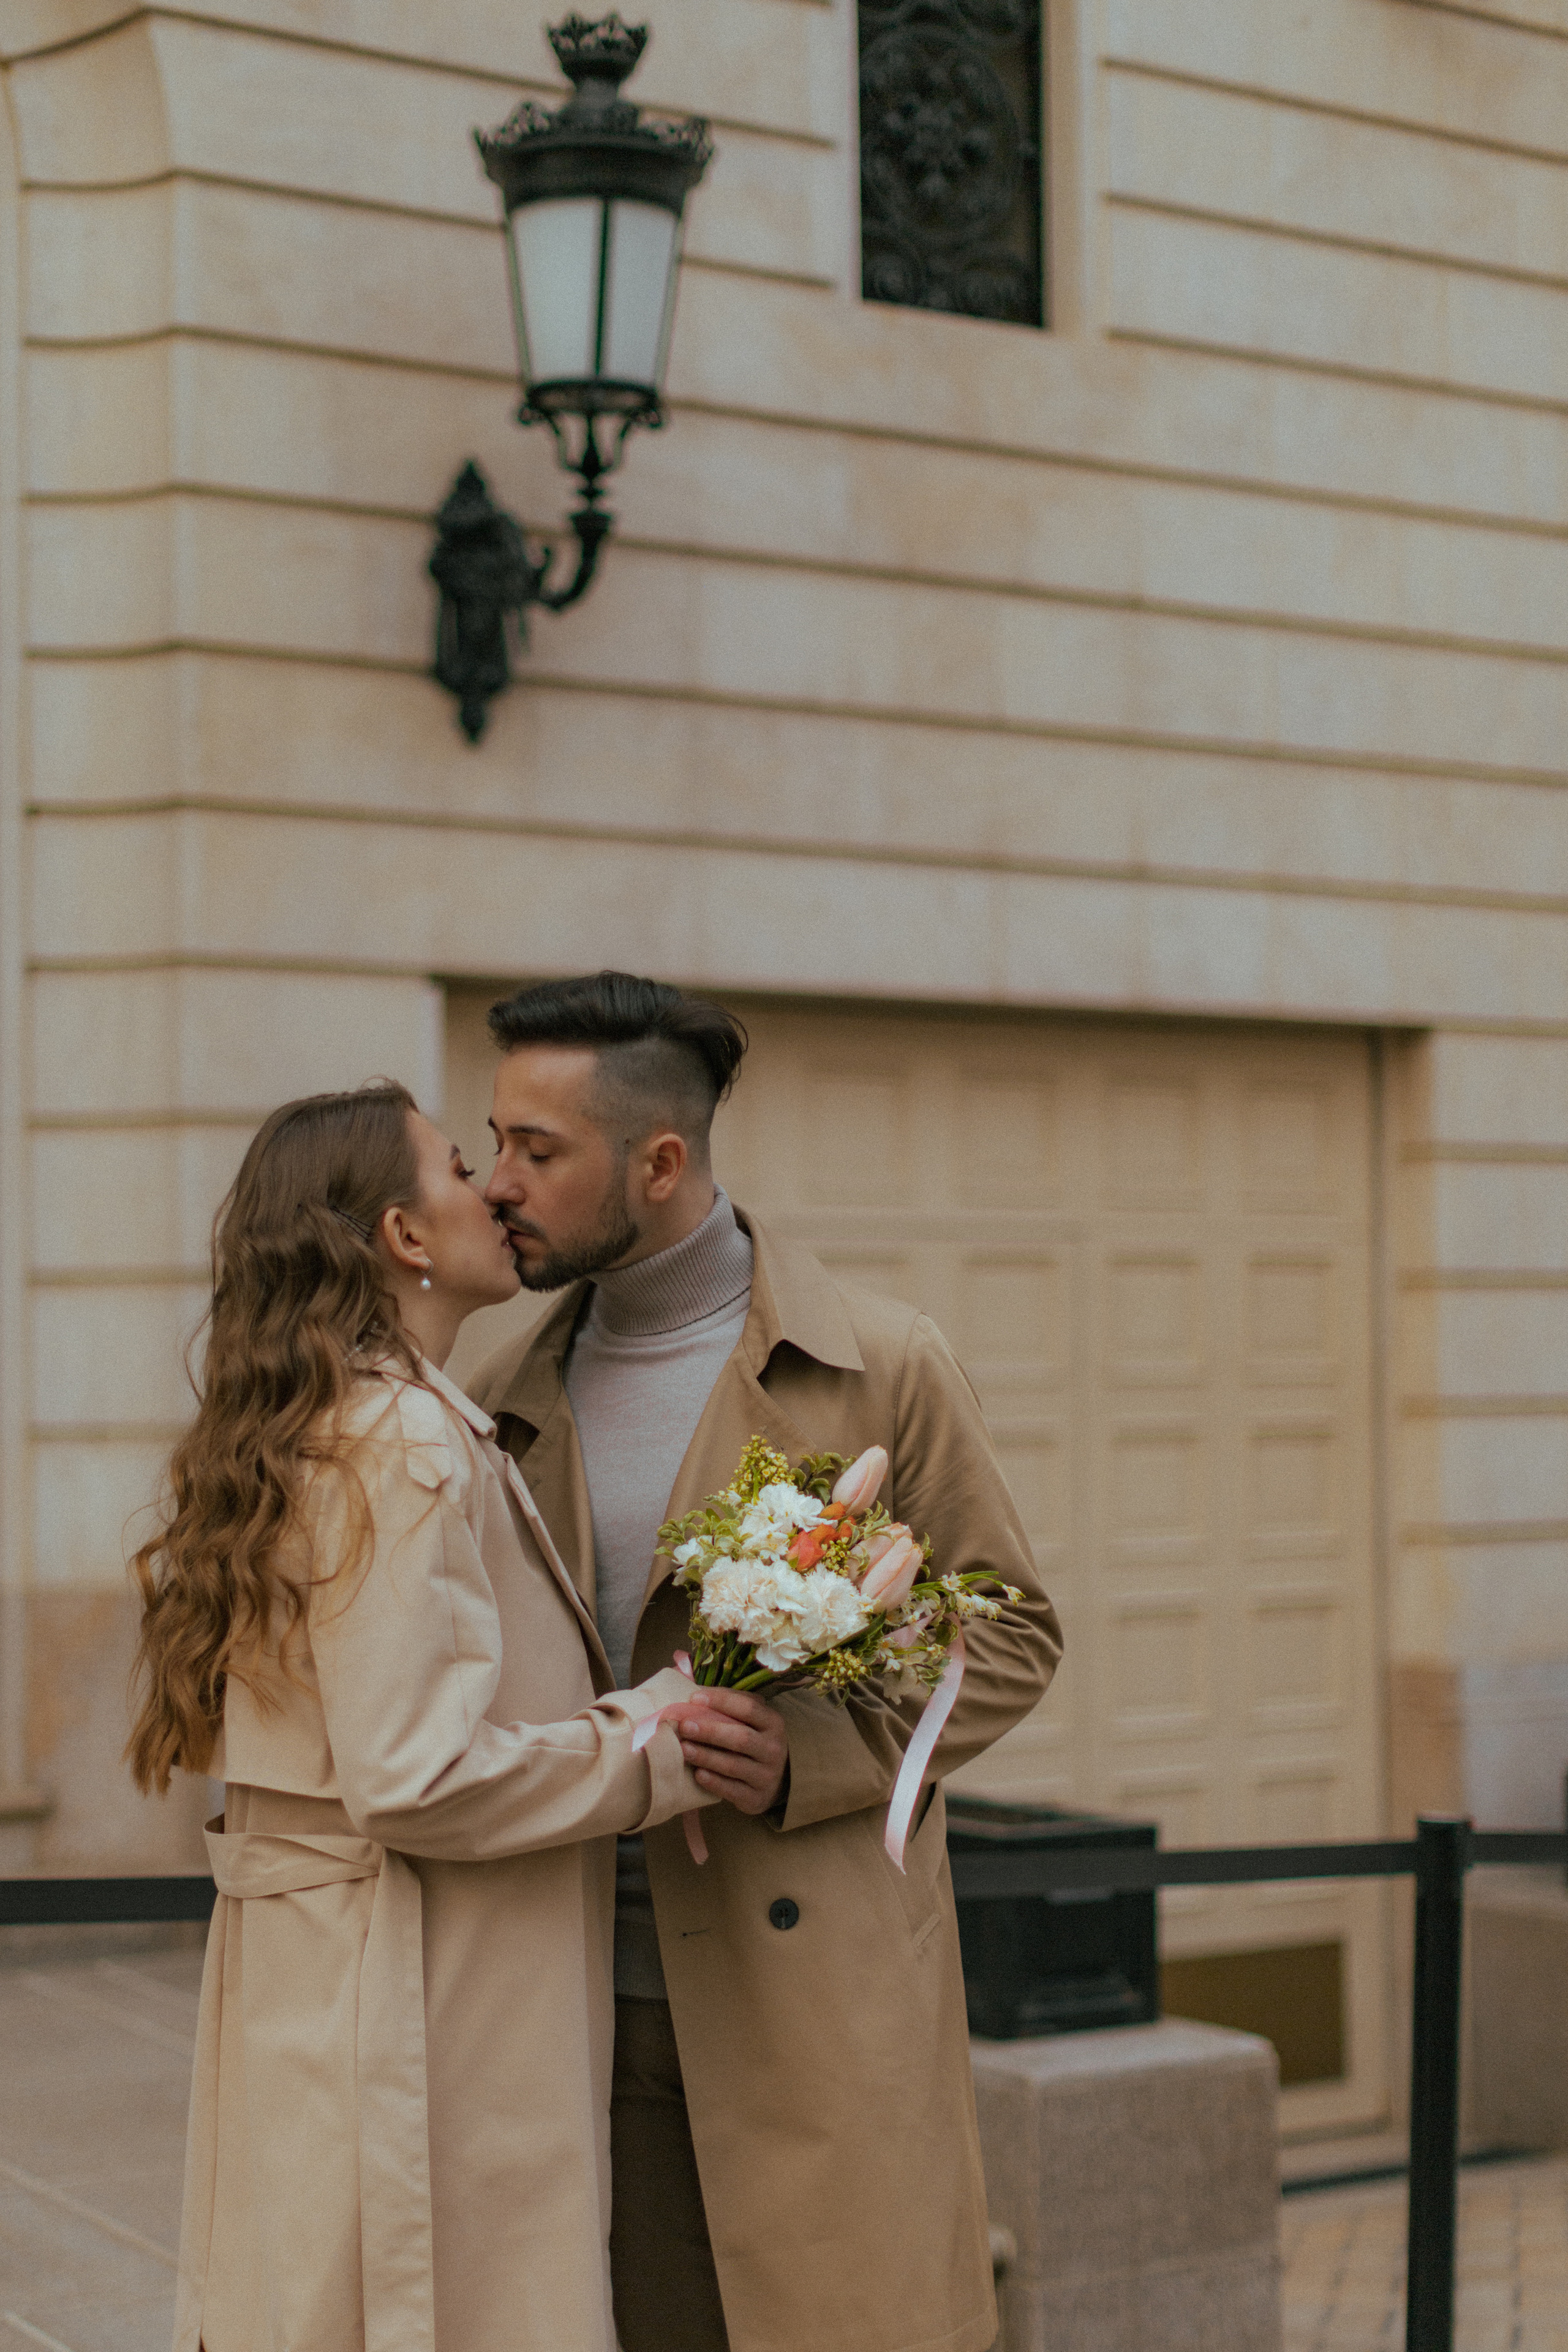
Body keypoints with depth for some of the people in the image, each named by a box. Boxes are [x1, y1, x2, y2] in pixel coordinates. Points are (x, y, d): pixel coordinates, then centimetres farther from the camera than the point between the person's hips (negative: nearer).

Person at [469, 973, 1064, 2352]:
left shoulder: (880, 1370, -3)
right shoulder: (512, 1403, 10)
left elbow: (1010, 1632, 0)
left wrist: (811, 1761, -15)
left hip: (815, 1999, -4)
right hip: (594, 1995, 4)